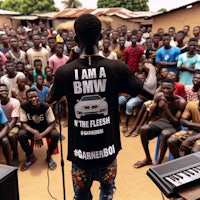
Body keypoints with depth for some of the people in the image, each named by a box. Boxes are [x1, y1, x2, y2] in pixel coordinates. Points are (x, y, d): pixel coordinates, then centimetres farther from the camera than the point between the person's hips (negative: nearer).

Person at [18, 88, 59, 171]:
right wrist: (35, 132, -37)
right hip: (31, 129, 1)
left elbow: (52, 124, -22)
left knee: (56, 134, -30)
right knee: (21, 135, -29)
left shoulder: (45, 106, -24)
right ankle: (31, 157, -3)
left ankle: (49, 156, -2)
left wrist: (41, 135, -37)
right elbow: (23, 124, -18)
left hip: (45, 129, -1)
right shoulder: (24, 106, -21)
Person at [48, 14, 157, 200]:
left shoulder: (64, 71, -12)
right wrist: (151, 70, 16)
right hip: (107, 149, 0)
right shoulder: (117, 67, -13)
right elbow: (150, 90, -4)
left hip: (80, 150, 0)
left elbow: (51, 99, 8)